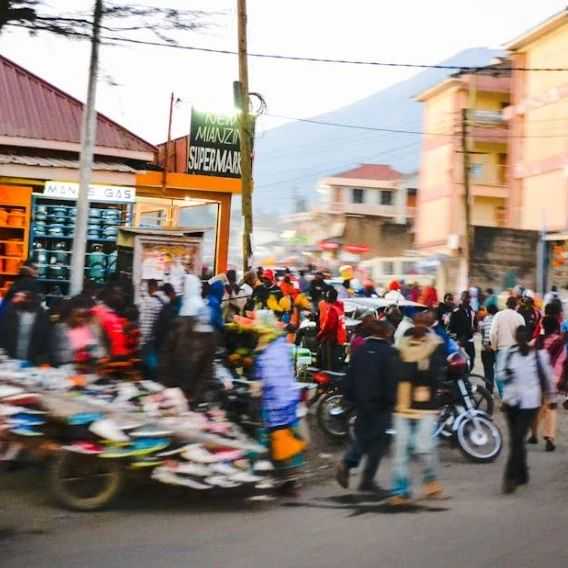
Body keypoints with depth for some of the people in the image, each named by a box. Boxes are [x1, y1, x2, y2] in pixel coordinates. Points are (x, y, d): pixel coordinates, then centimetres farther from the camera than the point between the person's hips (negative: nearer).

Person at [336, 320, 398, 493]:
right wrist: (392, 401, -7)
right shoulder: (388, 352, -12)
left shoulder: (360, 350, 5)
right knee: (378, 440, 5)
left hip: (361, 402, 6)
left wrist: (350, 398, 15)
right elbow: (392, 380, -14)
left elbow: (350, 377, 8)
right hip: (381, 404, -5)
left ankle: (346, 464, -1)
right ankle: (367, 480, 7)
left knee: (363, 436, 19)